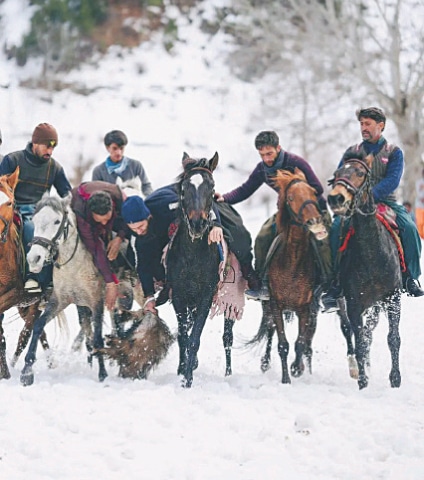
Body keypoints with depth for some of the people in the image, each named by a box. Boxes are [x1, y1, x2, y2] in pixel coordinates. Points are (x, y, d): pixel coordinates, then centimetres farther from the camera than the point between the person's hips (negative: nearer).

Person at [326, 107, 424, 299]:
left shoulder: (394, 152, 7)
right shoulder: (352, 152, 14)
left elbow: (392, 180, -8)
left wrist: (371, 194, -25)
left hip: (386, 202, -1)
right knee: (336, 228, -28)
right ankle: (336, 278, -19)